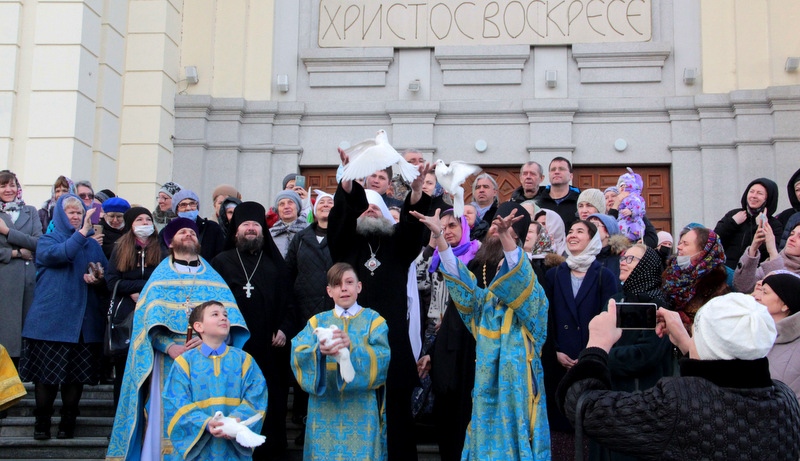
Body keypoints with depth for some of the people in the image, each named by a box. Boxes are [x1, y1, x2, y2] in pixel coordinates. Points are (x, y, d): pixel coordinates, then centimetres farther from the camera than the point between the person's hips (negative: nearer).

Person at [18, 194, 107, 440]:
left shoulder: (93, 245, 15)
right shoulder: (47, 241, 6)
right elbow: (58, 255, -18)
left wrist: (99, 281, -7)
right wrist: (82, 233, -23)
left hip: (83, 322, 3)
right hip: (50, 321, -3)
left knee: (76, 376, 3)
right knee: (46, 374, -1)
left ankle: (68, 423, 14)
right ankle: (42, 422, 11)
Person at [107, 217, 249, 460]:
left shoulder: (214, 279, 15)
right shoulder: (160, 277, 13)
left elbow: (228, 318, 2)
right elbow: (149, 320, -1)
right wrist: (169, 346, -18)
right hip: (168, 361, -1)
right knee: (167, 418, -3)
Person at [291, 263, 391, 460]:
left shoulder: (373, 320, 5)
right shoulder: (317, 321, 10)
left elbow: (382, 358, -11)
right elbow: (298, 354, -6)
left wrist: (351, 347, -27)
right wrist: (319, 350, -27)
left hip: (361, 409, -2)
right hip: (325, 408, 2)